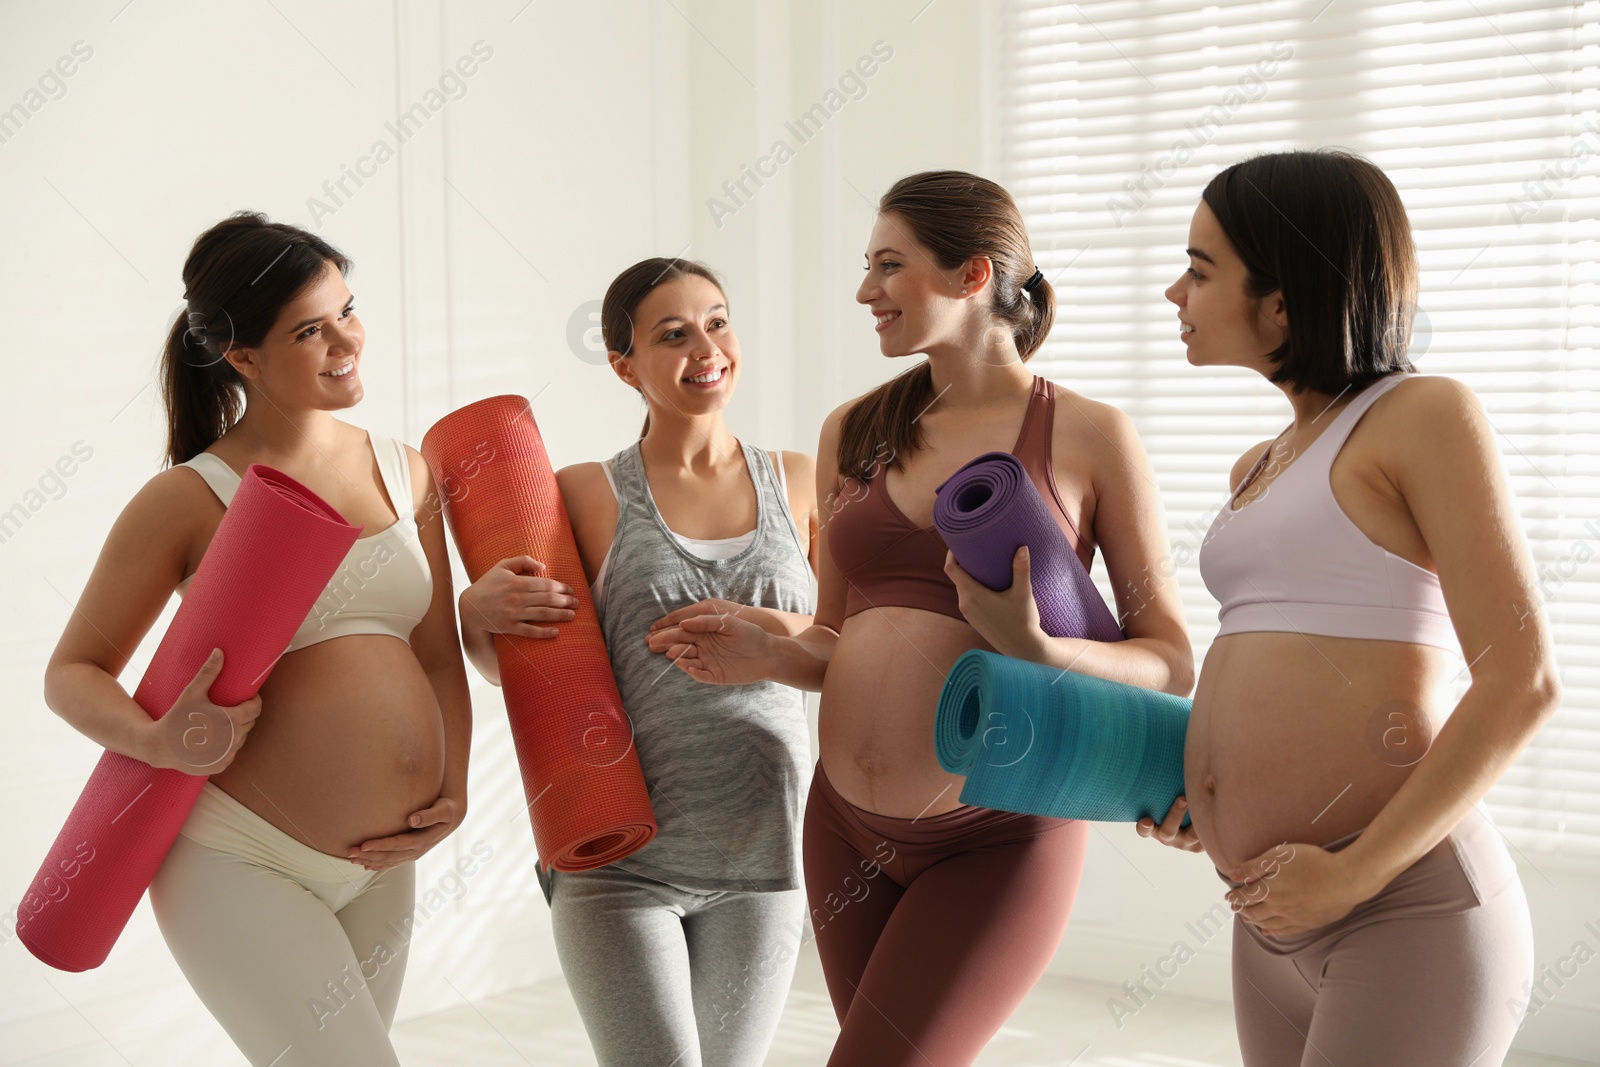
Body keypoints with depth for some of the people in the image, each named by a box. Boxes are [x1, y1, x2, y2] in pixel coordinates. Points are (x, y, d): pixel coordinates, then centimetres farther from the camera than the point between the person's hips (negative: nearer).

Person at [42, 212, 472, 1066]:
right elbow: (72, 673, -5)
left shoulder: (403, 472, 5)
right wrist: (157, 744, -24)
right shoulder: (189, 500, -9)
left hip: (377, 869, 6)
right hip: (238, 862, -6)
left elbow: (438, 656, 11)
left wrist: (452, 792, -1)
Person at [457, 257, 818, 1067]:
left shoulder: (799, 483, 5)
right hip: (618, 857, -3)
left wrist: (781, 634, -15)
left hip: (761, 854, 3)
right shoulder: (587, 495, -1)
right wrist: (479, 612, -16)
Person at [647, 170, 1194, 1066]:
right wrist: (767, 657, -5)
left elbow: (1170, 662, -5)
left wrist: (1034, 649, -22)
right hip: (847, 826, 5)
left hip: (995, 844, -5)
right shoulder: (855, 431, 8)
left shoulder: (1086, 437, -5)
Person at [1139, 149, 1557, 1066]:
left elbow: (1523, 681, -15)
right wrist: (1198, 795, 6)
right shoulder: (1259, 470, 16)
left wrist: (1354, 874, -16)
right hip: (1273, 920, 8)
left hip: (1407, 908, -7)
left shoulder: (1424, 415, -7)